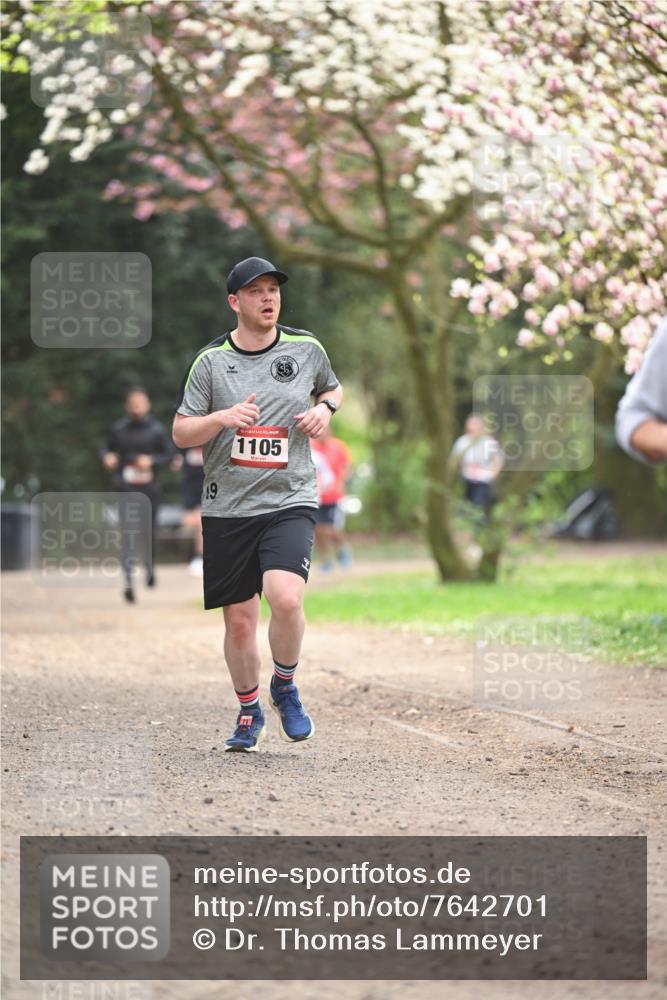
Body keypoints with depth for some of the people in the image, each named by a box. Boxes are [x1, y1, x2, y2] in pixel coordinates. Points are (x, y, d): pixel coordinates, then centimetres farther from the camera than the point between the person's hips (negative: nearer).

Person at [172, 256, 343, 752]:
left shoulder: (306, 348, 5)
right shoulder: (211, 360, 1)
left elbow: (333, 388, 25)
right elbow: (180, 433, 2)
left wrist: (325, 408, 2)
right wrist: (221, 418, -17)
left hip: (290, 501, -1)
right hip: (227, 507, 1)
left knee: (286, 599, -24)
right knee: (239, 621, 4)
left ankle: (285, 685, 4)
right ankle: (250, 712, 28)